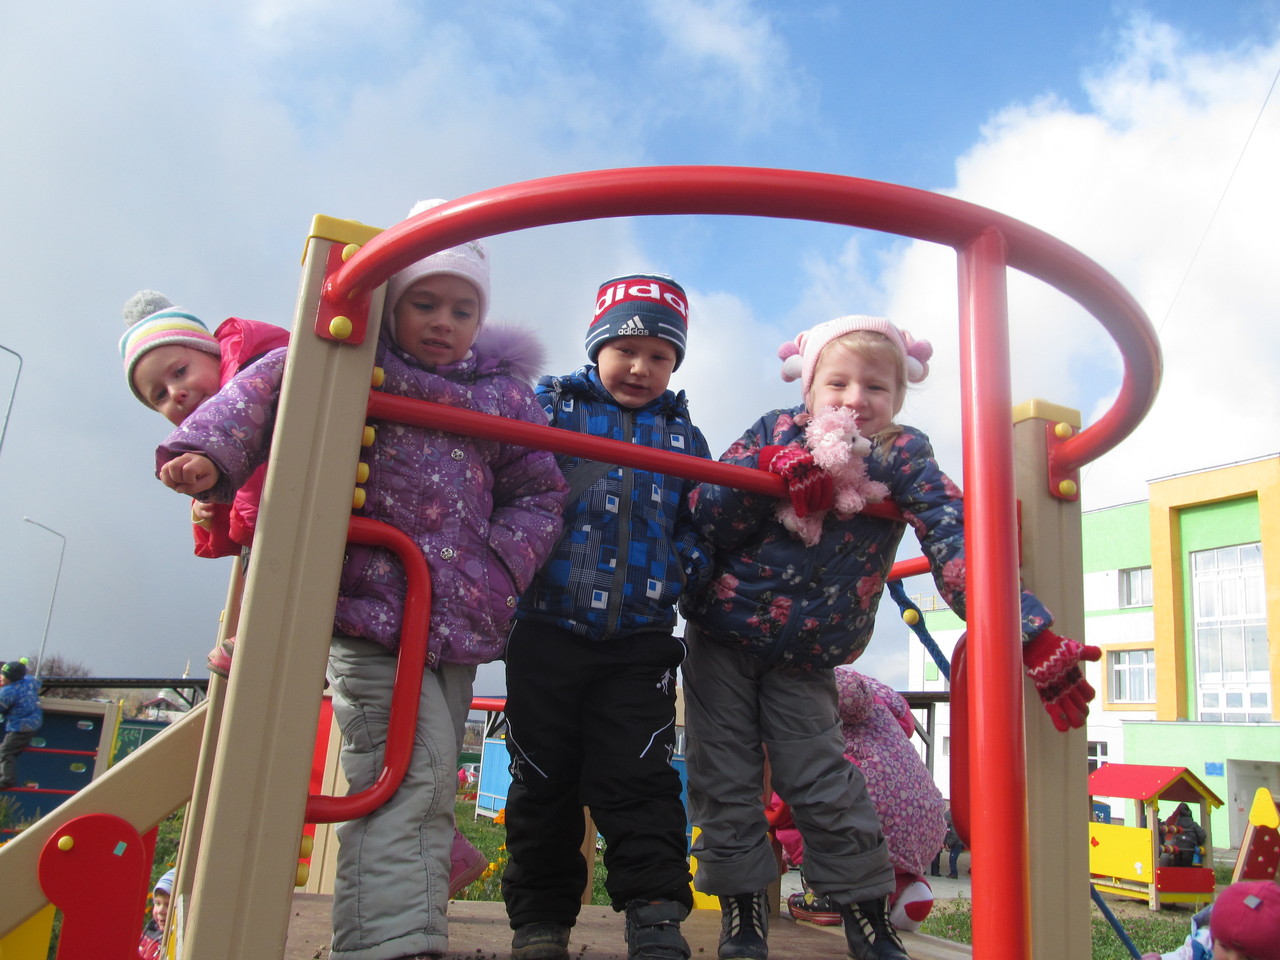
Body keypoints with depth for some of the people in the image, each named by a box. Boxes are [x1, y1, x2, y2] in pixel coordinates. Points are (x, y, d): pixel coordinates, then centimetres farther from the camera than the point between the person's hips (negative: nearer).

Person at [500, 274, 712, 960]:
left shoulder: (684, 437, 13)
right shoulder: (549, 406, 5)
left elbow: (699, 526, 17)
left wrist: (686, 567, -1)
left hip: (640, 644, 1)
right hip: (547, 632, 0)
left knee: (638, 779, 0)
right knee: (543, 781, 9)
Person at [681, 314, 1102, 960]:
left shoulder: (902, 458, -9)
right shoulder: (774, 433, -6)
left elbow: (959, 544, -21)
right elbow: (701, 515, -13)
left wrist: (1034, 638, -30)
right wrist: (770, 473, -29)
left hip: (804, 658, -1)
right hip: (722, 635, 1)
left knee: (821, 780, 3)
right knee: (724, 778, 6)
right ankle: (742, 906, 23)